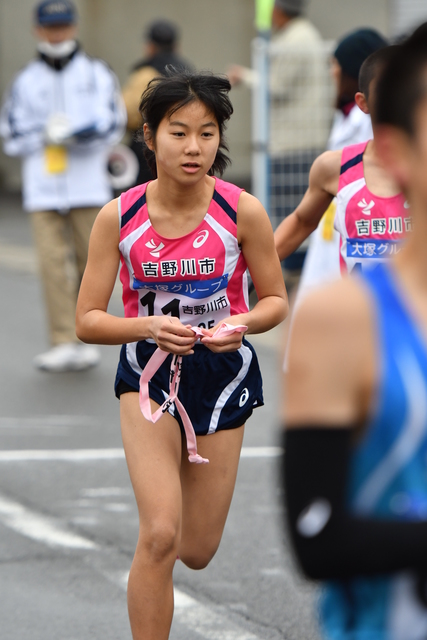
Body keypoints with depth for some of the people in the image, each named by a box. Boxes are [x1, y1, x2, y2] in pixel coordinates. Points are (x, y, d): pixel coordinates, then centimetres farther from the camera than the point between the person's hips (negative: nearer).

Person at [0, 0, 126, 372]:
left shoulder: (97, 75, 7)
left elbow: (111, 125, -5)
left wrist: (70, 134, -18)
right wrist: (46, 131, -10)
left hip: (89, 186, 0)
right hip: (42, 189, 0)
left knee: (91, 264, 2)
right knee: (52, 263, -10)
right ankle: (63, 344, -10)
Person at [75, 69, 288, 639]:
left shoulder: (242, 211, -14)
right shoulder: (118, 217, -13)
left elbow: (275, 300, 0)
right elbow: (88, 320, -7)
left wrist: (242, 324, -22)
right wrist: (148, 326, -26)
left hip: (223, 374, 1)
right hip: (148, 373, -1)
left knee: (196, 552, 10)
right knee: (159, 536, -19)